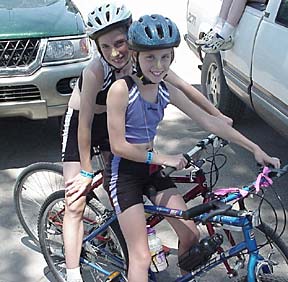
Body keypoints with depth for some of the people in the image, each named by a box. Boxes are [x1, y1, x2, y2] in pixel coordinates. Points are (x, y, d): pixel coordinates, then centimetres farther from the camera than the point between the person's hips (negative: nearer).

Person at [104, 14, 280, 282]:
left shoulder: (167, 90, -1)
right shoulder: (121, 89, -20)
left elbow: (209, 121, 0)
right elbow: (119, 146, -18)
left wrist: (255, 148, -1)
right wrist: (162, 158, -15)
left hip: (150, 168, 6)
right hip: (123, 171, -6)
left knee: (191, 235, 4)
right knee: (141, 257, -8)